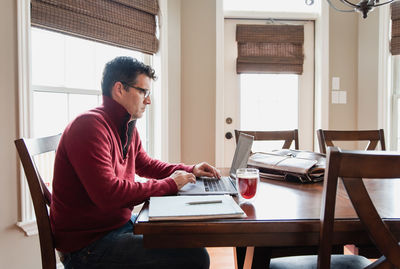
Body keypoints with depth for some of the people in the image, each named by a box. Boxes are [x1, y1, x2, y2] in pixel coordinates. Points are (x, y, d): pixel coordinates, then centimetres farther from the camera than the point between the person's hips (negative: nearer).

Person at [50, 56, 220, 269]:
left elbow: (145, 164, 23)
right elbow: (108, 194, -30)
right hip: (88, 244, -9)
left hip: (122, 223, 10)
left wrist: (189, 171, 9)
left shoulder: (128, 127, 8)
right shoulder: (90, 125, -21)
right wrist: (168, 184, -19)